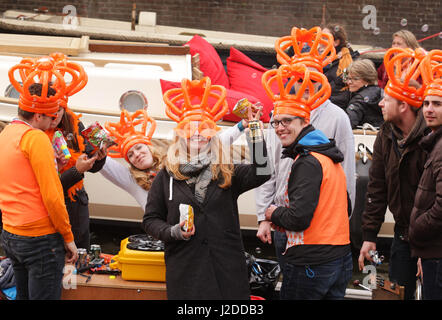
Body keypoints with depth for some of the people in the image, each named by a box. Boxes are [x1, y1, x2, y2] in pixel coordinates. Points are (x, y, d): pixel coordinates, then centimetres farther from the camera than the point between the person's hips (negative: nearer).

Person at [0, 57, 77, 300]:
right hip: (41, 238, -9)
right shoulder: (35, 138, -14)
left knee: (22, 294, 17)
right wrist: (68, 237, -10)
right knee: (45, 295, -3)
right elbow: (51, 195, -17)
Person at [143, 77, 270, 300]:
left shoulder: (228, 174, 7)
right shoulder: (167, 176, 7)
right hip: (184, 270, 0)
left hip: (227, 268, 1)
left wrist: (254, 126, -14)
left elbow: (261, 172, -12)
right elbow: (150, 219, 12)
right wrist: (172, 232, -8)